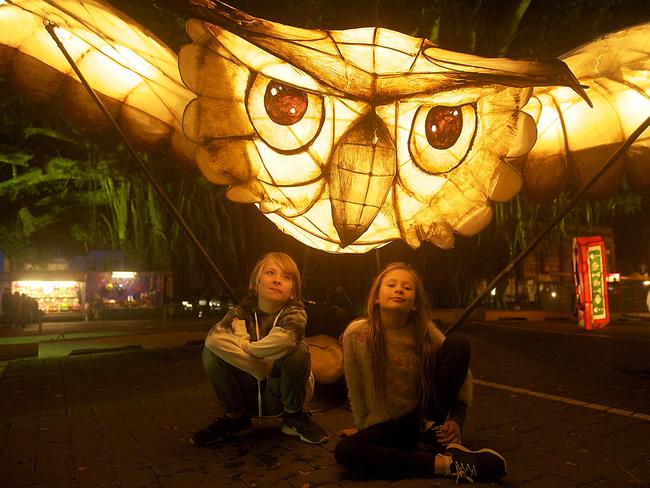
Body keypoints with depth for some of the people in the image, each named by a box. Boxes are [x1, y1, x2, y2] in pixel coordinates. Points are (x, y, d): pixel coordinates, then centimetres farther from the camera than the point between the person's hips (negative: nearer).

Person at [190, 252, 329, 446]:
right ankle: (235, 417, 2)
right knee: (211, 352, -21)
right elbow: (213, 338, -31)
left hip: (281, 393, -2)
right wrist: (262, 368, -34)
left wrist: (244, 347, -24)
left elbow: (284, 340, -41)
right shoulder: (241, 312, -9)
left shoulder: (294, 313, -15)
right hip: (248, 393, 2)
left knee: (298, 351, -31)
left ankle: (294, 417, -3)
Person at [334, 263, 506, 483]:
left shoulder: (425, 331, -12)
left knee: (458, 343, -17)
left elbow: (462, 379, -4)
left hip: (425, 414, 1)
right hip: (386, 426, 0)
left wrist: (456, 420, -15)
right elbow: (355, 390, -5)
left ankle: (434, 429, -10)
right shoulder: (356, 335, -17)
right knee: (344, 451, -33)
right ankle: (446, 463, -29)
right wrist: (364, 429, 3)